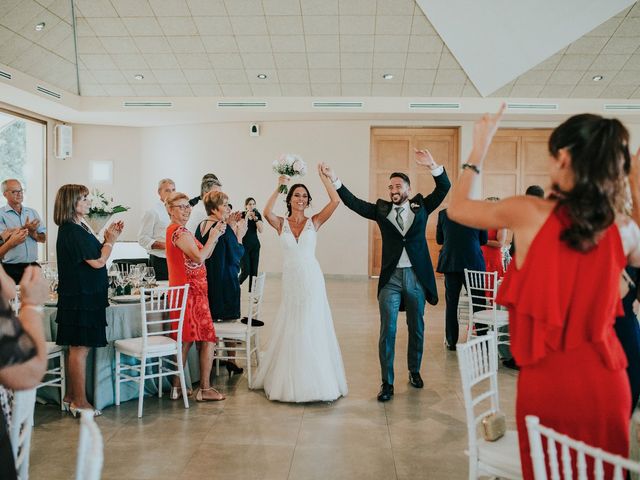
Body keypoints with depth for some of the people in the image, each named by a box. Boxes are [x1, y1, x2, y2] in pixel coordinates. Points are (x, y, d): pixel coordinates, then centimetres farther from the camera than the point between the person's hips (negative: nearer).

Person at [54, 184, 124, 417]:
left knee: (77, 348, 15)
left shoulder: (78, 228, 14)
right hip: (80, 297, -10)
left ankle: (70, 397, 25)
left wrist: (108, 239, 5)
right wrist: (111, 240, -4)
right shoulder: (72, 231, -17)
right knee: (80, 348, -3)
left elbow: (95, 255, 16)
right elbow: (98, 261, -18)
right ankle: (80, 402, 5)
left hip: (85, 295, 10)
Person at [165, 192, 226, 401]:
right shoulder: (180, 232, -14)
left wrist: (215, 235, 4)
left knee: (185, 340, 14)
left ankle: (177, 387, 18)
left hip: (183, 291, 10)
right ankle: (205, 389, 3)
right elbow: (199, 258, -24)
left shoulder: (174, 230, 18)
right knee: (208, 339, -3)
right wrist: (213, 237, -13)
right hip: (192, 292, -10)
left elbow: (204, 255, 15)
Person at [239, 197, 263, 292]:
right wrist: (247, 216, -21)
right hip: (244, 245, -4)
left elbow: (260, 230, -7)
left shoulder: (258, 215, 4)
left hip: (255, 245, 4)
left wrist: (255, 218, -17)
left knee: (254, 271, 0)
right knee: (245, 271, -10)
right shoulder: (242, 215, -6)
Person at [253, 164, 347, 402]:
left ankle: (317, 380, 17)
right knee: (290, 329, 10)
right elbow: (267, 213, -19)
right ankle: (289, 380, 25)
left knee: (313, 328, 4)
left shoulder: (314, 222, 2)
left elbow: (335, 201, -11)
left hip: (311, 279, -1)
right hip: (290, 280, 1)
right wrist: (279, 187, -16)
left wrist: (323, 177, -9)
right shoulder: (281, 223, 3)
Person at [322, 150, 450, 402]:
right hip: (390, 278, -1)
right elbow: (353, 202, -2)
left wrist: (432, 166, -19)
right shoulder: (381, 209, 5)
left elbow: (444, 187, -3)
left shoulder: (421, 206, 6)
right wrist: (335, 180, -11)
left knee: (416, 329, 14)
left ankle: (414, 371, 33)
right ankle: (387, 383, 4)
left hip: (417, 277, 1)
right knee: (387, 331, -3)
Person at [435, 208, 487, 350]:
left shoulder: (443, 213, -4)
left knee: (451, 303, 9)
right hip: (473, 262, -1)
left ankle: (451, 341, 11)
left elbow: (439, 239, 5)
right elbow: (483, 240, 3)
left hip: (450, 263, 1)